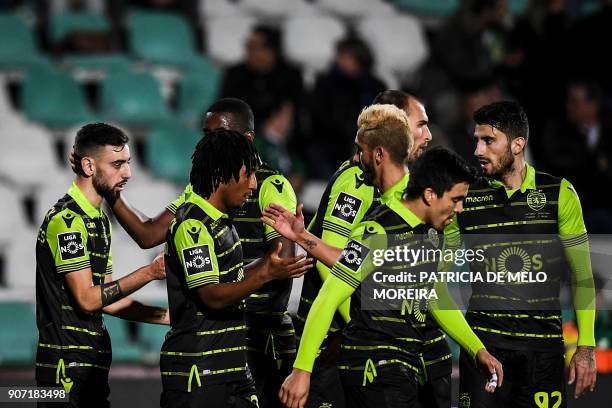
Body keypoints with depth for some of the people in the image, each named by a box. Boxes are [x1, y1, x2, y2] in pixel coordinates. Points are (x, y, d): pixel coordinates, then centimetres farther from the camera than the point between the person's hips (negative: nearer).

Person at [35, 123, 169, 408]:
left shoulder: (98, 220, 18)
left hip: (92, 362, 9)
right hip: (67, 364, -9)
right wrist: (149, 273, -15)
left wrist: (170, 317, 10)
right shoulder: (66, 220, -13)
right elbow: (87, 299, -17)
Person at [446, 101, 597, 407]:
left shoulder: (559, 194, 1)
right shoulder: (464, 200, 4)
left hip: (543, 345, -1)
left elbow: (581, 276, 4)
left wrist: (586, 347, -1)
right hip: (483, 340, 1)